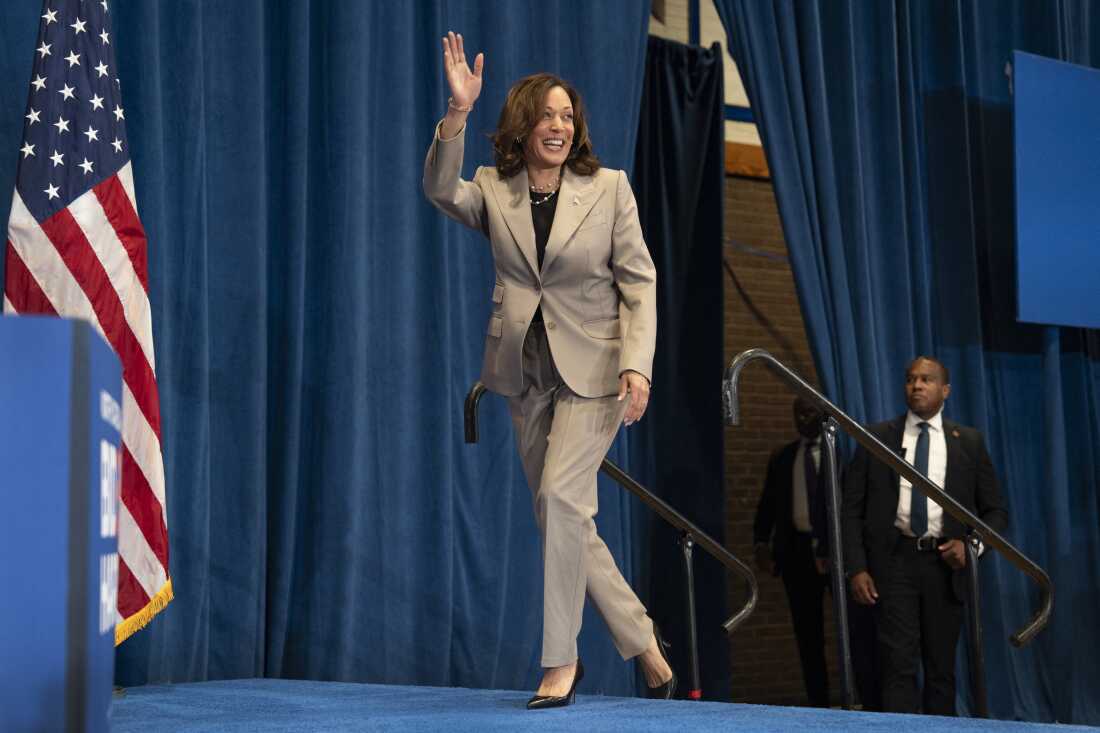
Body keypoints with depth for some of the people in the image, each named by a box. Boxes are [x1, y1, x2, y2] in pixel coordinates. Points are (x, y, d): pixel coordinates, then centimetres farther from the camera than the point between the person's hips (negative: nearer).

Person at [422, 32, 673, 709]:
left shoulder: (608, 188, -3)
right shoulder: (494, 191, 3)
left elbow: (639, 282, -3)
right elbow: (441, 190, -18)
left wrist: (638, 366, -14)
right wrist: (458, 113, -31)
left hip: (592, 368, -4)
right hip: (526, 372, 4)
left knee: (562, 495, -19)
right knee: (564, 521, 8)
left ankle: (562, 659, -8)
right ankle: (643, 640, 23)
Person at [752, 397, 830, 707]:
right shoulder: (782, 458, 12)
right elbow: (768, 504, 11)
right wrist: (761, 542, -1)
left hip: (837, 549, -4)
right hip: (796, 550, 4)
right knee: (807, 632, 6)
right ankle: (818, 702, 10)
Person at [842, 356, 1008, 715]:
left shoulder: (968, 442, 8)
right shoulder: (876, 438, 5)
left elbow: (995, 511, 12)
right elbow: (852, 508, 4)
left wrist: (971, 545, -7)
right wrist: (856, 568, -5)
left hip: (944, 563, 2)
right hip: (894, 561, -1)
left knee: (941, 668, 9)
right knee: (899, 665, -9)